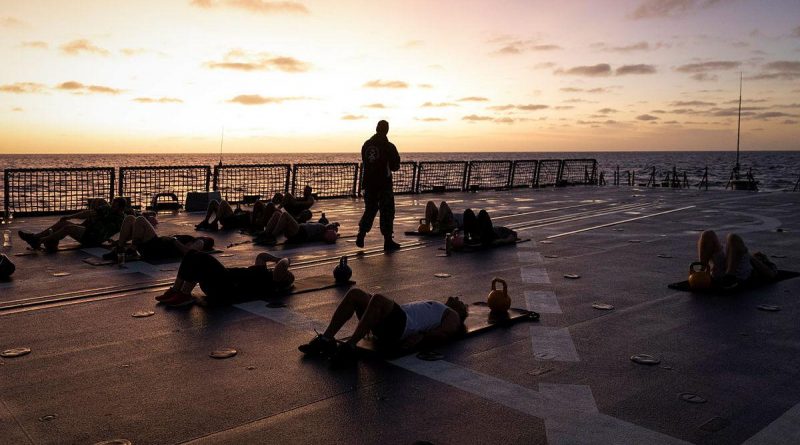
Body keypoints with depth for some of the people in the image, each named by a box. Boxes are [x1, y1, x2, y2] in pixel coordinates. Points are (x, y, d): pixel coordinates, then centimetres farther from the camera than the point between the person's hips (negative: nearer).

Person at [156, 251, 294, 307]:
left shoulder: (271, 282, -2)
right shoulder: (265, 273, 26)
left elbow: (281, 266, -20)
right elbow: (261, 256, 42)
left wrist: (285, 261, 0)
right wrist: (279, 259, 40)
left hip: (224, 289, -10)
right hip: (223, 279, 10)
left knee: (201, 259, -27)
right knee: (193, 255, -2)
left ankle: (184, 295, -18)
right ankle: (175, 290, -1)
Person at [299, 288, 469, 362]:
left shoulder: (453, 316, 19)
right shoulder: (433, 307, 40)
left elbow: (444, 334, -2)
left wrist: (420, 338, -20)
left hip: (402, 327, -8)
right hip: (391, 325, 8)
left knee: (378, 299, -36)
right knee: (354, 293, -10)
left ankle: (350, 346, -38)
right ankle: (326, 340, -17)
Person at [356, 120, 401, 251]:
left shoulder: (366, 145, 3)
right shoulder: (388, 146, -11)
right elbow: (395, 166, -5)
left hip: (369, 184, 5)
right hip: (384, 184, -4)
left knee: (370, 209, 16)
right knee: (387, 212, 4)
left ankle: (361, 236, 6)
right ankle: (388, 241, 6)